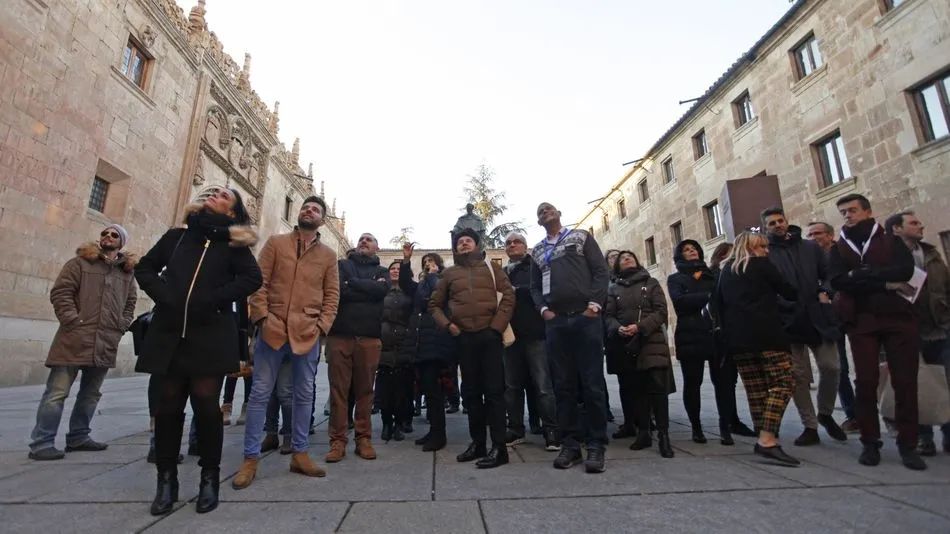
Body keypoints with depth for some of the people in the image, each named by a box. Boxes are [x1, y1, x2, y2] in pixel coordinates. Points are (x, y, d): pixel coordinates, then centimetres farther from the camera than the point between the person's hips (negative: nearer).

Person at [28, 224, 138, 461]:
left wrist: (120, 327, 5)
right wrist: (73, 321, -14)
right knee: (57, 392, -3)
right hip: (75, 339, -5)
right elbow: (60, 292, -5)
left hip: (105, 343, 5)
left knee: (91, 394, 14)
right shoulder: (80, 262, 1)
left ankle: (78, 437, 25)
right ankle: (41, 443, 6)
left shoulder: (127, 273, 14)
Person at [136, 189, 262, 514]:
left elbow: (252, 278, -7)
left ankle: (210, 477, 13)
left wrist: (214, 299, -15)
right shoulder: (177, 236, 15)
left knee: (205, 403, -2)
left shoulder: (232, 242, 4)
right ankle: (166, 479, 21)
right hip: (170, 333, 4)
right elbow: (145, 267, 20)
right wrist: (161, 293, 1)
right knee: (169, 404, 8)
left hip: (211, 335, -3)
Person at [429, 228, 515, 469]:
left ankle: (499, 447, 4)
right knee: (471, 391, 10)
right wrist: (447, 324, 0)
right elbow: (434, 304, 17)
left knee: (493, 390, -3)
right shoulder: (450, 273, 14)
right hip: (464, 337, 3)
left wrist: (497, 325, -9)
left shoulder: (491, 267, 10)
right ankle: (477, 442, 24)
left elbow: (508, 296, 1)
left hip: (489, 334, -2)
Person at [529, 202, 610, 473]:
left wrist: (595, 304, -10)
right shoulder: (537, 251, 20)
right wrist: (543, 309, -1)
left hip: (586, 318, -3)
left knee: (592, 383, -1)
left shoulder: (581, 236, 11)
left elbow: (601, 271, 3)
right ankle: (570, 444, 13)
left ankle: (596, 446, 8)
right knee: (563, 385, 5)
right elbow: (535, 286, 17)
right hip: (555, 322, 3)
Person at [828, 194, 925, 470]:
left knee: (905, 382, 0)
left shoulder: (891, 241, 11)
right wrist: (883, 283, -13)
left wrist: (859, 274, -10)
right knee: (866, 381, -1)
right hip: (861, 322, 0)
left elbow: (905, 270, -8)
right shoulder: (839, 248, 12)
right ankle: (870, 443, 8)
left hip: (899, 316, 0)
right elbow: (837, 281, -6)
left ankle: (908, 444, 12)